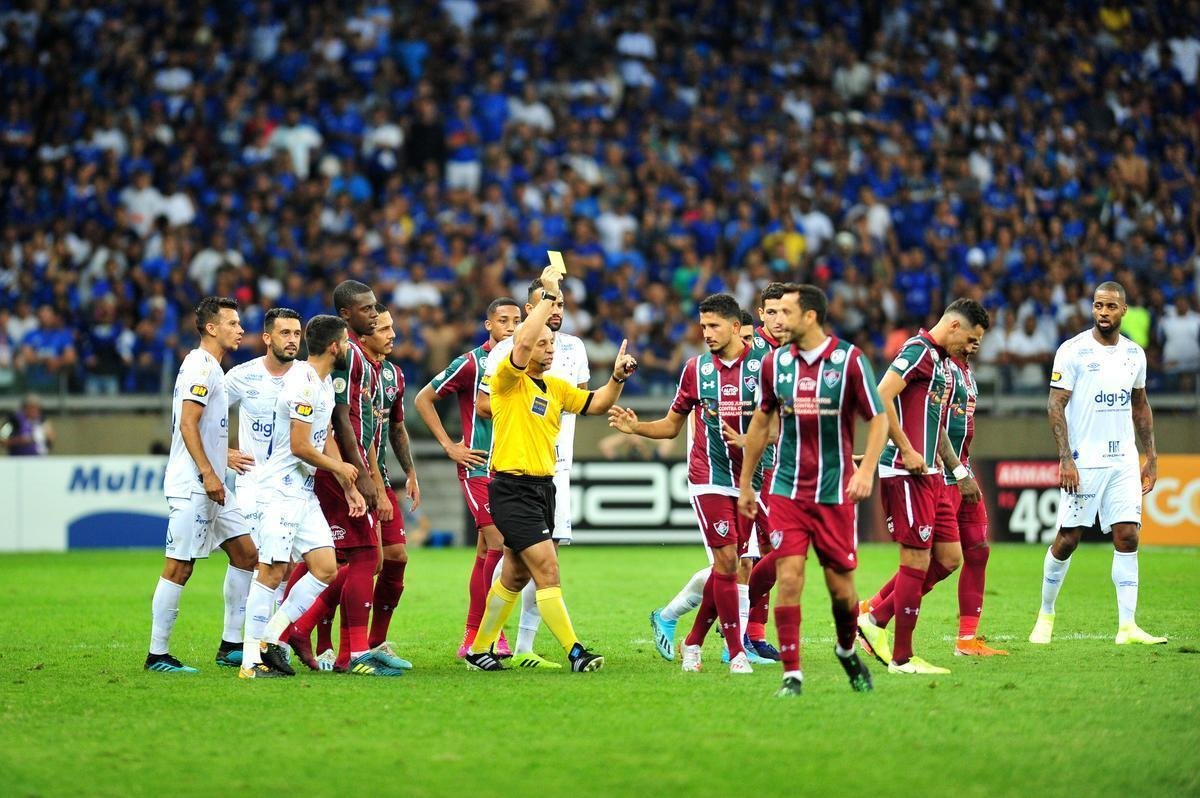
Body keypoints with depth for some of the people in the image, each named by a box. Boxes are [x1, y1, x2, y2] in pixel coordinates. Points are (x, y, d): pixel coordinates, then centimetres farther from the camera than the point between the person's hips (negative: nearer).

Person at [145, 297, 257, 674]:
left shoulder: (212, 368, 19)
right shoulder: (199, 366, -13)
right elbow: (188, 424, -20)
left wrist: (224, 458, 22)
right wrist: (208, 473, -23)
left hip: (209, 485, 11)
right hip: (191, 486, -11)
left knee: (245, 551, 10)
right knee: (179, 566, -7)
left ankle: (231, 644, 15)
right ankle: (157, 654, -3)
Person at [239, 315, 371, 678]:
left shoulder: (325, 383, 14)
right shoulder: (303, 383, -17)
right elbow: (299, 447, -20)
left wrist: (349, 488, 18)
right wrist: (339, 468, -3)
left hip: (305, 493, 10)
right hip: (281, 491, -10)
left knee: (326, 569, 4)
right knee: (273, 570, -10)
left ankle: (270, 639, 9)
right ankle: (251, 660, -7)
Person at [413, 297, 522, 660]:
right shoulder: (470, 363, -7)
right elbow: (423, 399, -1)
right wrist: (449, 446, -6)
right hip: (479, 468, -6)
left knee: (486, 553, 8)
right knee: (499, 544, -16)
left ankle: (473, 637, 13)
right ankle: (494, 633, -11)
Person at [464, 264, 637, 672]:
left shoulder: (556, 387, 14)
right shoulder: (509, 380, -9)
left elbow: (595, 404, 18)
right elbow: (523, 341, -25)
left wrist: (618, 377, 1)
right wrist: (549, 295, -20)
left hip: (543, 486, 9)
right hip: (513, 489, -8)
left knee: (516, 575, 15)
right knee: (547, 567, -15)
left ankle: (479, 650, 26)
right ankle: (575, 653, -18)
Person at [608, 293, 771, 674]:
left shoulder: (763, 362, -1)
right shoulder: (696, 368, 6)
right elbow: (671, 425, 15)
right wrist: (635, 427, -2)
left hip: (748, 480, 0)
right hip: (709, 479, 0)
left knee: (726, 565, 2)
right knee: (726, 560, -10)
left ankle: (693, 642, 19)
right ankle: (737, 652, -5)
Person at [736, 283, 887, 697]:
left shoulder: (849, 360, -6)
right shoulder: (775, 363, 4)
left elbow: (878, 418, -4)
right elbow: (761, 422, 17)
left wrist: (866, 469, -20)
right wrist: (745, 482, 18)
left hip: (835, 492, -2)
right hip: (787, 492, 2)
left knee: (841, 586, 4)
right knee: (789, 579, -10)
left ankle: (847, 651, 33)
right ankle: (792, 675, -6)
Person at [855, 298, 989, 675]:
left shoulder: (944, 364, 20)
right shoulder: (919, 351, -11)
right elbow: (881, 397, -22)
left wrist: (960, 472, 29)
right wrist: (907, 450, -21)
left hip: (928, 475, 10)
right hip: (905, 474, -10)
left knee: (949, 558, 10)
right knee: (917, 560, -6)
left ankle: (875, 618, 17)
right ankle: (902, 658, 1)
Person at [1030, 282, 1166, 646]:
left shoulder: (1134, 353, 10)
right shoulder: (1073, 350, -6)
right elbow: (1056, 405, -8)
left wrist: (1151, 458, 15)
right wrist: (1065, 458, -16)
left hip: (1124, 462, 4)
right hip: (1084, 462, -4)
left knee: (1127, 537, -4)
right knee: (1068, 539, -1)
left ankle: (1127, 626, -5)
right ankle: (1046, 615, 18)